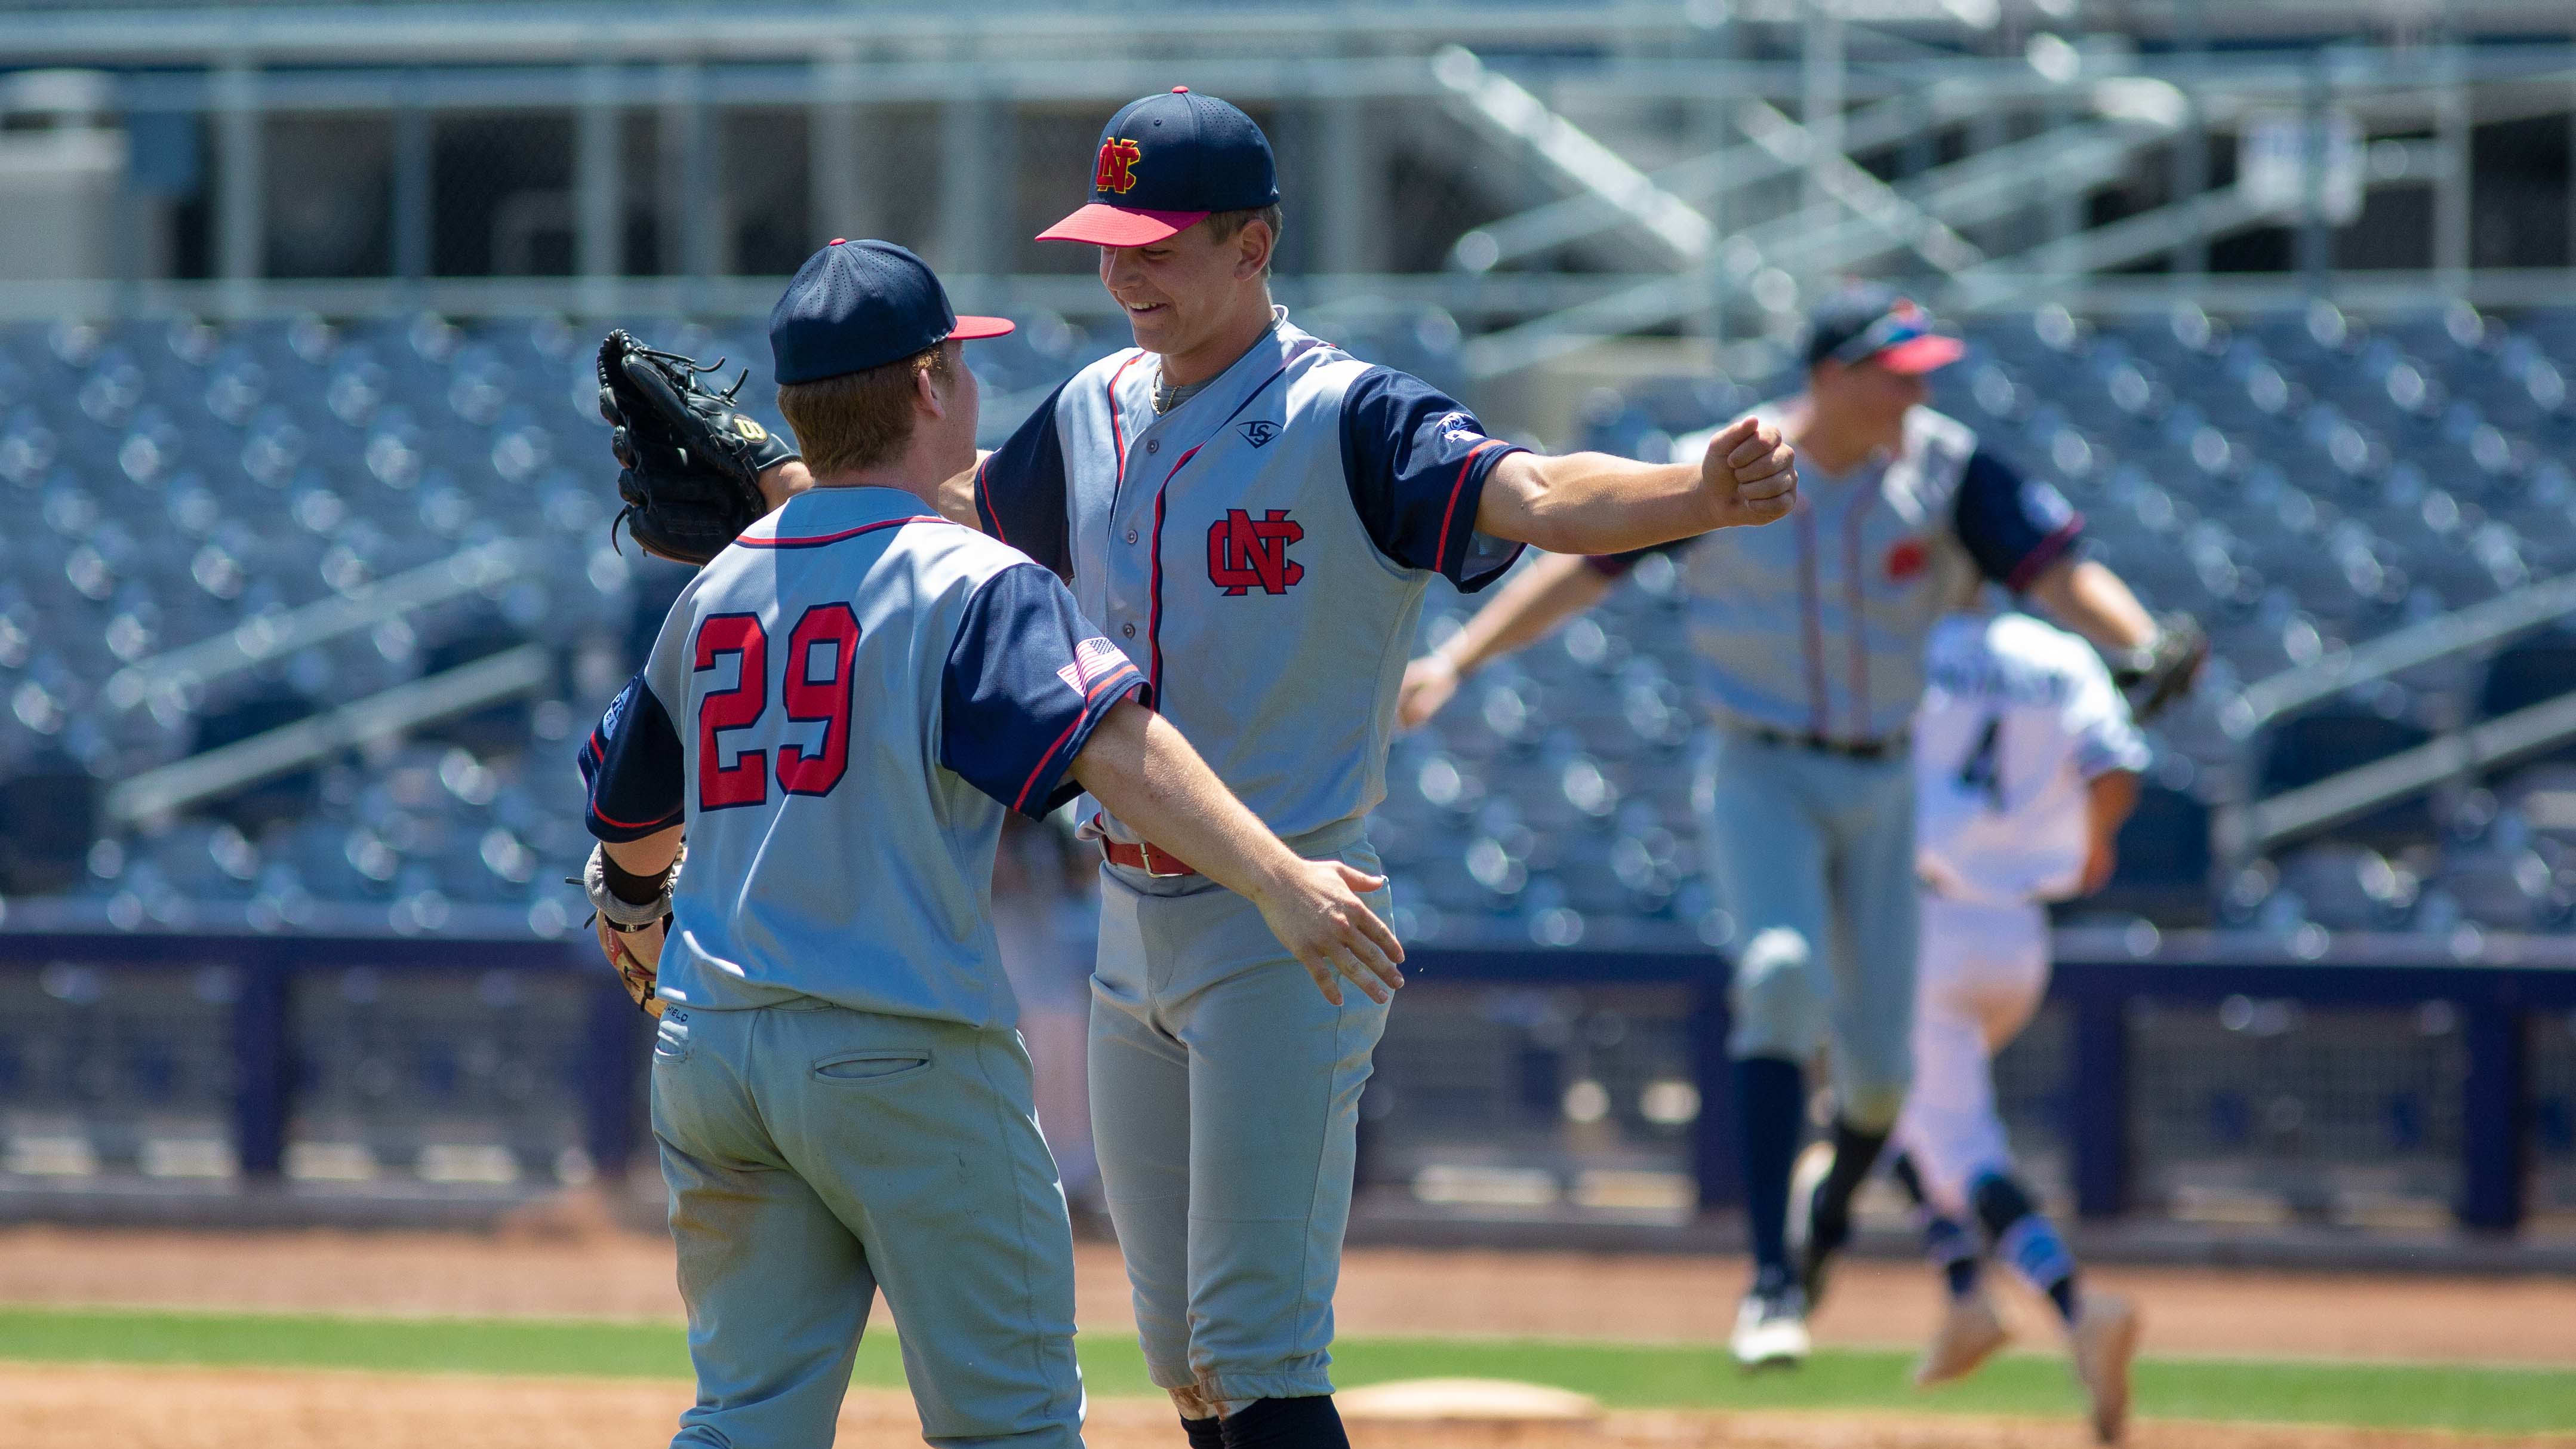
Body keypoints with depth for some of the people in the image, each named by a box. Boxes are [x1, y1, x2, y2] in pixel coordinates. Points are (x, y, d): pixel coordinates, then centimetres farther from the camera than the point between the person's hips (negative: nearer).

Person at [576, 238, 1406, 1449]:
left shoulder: (715, 592, 13)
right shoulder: (972, 584, -8)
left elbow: (629, 818, 27)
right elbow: (1105, 743, -24)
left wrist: (635, 911, 49)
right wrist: (1276, 882, -31)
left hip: (708, 1054, 6)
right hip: (902, 1054, -6)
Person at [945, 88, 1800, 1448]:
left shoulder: (1346, 420, -15)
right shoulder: (1094, 415, 8)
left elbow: (1532, 496, -32)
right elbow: (960, 508, 29)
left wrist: (1700, 492, -51)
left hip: (1283, 928, -7)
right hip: (1135, 922, 7)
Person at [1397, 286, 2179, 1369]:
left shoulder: (1946, 473, -6)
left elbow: (2058, 573, -15)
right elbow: (1583, 567, -4)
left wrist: (2141, 646, -34)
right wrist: (1455, 662, -12)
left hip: (1893, 784, 2)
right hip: (1762, 776, -2)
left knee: (1884, 1063, 2)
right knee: (1783, 973, -27)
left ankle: (1835, 1189, 40)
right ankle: (1773, 1279, -25)